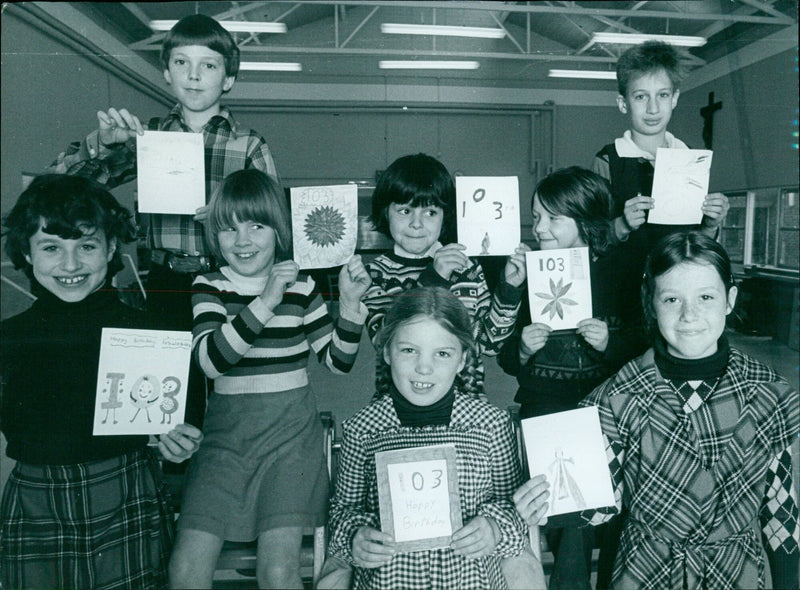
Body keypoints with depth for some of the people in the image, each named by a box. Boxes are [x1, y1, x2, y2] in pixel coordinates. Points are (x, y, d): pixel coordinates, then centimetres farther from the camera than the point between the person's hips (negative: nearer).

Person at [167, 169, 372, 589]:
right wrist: (265, 302, -20)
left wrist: (349, 304, -8)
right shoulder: (208, 287, 4)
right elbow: (209, 360, -14)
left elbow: (338, 362, 6)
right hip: (226, 431, 2)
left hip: (289, 432, -1)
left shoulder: (301, 287, 3)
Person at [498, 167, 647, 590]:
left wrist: (611, 343, -14)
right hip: (541, 408, 2)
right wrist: (522, 349, -11)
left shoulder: (619, 274, 0)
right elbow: (506, 361, 10)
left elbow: (646, 349, 3)